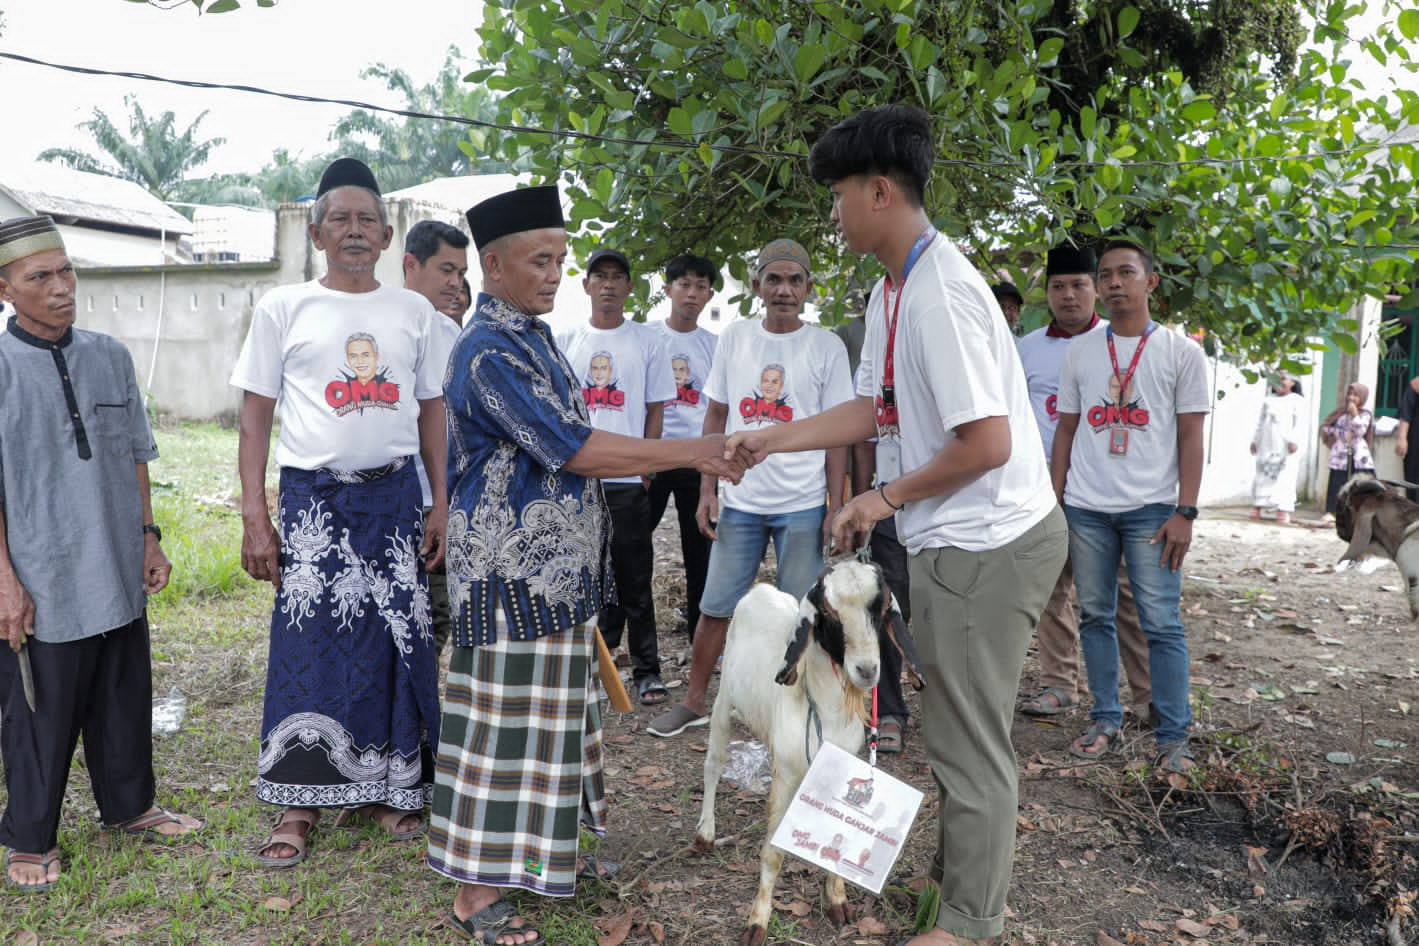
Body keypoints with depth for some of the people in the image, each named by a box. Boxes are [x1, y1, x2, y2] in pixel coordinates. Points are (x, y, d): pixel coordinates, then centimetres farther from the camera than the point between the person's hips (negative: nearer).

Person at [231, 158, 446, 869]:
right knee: (307, 644, 0)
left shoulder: (413, 311, 9)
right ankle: (300, 802, 17)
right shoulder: (284, 307, 3)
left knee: (397, 642, 5)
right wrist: (254, 516, -5)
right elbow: (256, 413, 2)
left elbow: (431, 411, 11)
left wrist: (441, 507, 4)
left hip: (395, 497, 2)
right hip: (314, 497, -2)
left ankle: (383, 786, 23)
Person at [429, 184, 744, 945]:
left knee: (547, 714, 18)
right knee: (505, 723, -1)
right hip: (510, 574, -9)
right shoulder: (488, 352, -18)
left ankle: (540, 851, 34)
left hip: (551, 569, 9)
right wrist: (689, 452, -22)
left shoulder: (532, 336, 13)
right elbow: (574, 450, -23)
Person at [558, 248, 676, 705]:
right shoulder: (566, 342, 10)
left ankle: (646, 670, 8)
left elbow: (655, 409, 6)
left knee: (633, 578, 0)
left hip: (628, 478, -2)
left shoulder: (647, 341, 5)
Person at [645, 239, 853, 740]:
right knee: (715, 607, 9)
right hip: (739, 501, 2)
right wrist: (707, 489, 4)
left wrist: (835, 507, -4)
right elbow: (716, 416, 9)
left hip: (802, 506, -2)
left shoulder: (827, 347, -1)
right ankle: (694, 701, 25)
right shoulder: (734, 338, 5)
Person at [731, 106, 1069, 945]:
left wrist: (888, 497, -13)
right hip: (955, 540, 10)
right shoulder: (891, 292, 9)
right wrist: (773, 440, 11)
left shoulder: (940, 293, -23)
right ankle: (956, 872, 43)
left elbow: (987, 443, -25)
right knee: (959, 726, 23)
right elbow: (874, 409, 14)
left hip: (989, 543, -10)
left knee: (970, 741, 5)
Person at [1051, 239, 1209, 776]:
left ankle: (1173, 737, 8)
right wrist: (1054, 501, 6)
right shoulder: (1079, 353, 11)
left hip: (1152, 509, -3)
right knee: (1094, 617, 8)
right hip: (1086, 509, 3)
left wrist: (1185, 512, -7)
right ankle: (1105, 720, 20)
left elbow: (1190, 436, 0)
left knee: (1162, 624, -2)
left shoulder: (1181, 352, 3)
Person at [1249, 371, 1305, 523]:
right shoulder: (1269, 400, 16)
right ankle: (1257, 507, 9)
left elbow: (1300, 423, -7)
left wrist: (1294, 440, -18)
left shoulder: (1297, 400, 1)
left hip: (1286, 446, -5)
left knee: (1285, 478, -7)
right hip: (1266, 445, 5)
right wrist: (1255, 440, 13)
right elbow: (1260, 422, 19)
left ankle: (1284, 510, -8)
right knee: (1262, 476, 5)